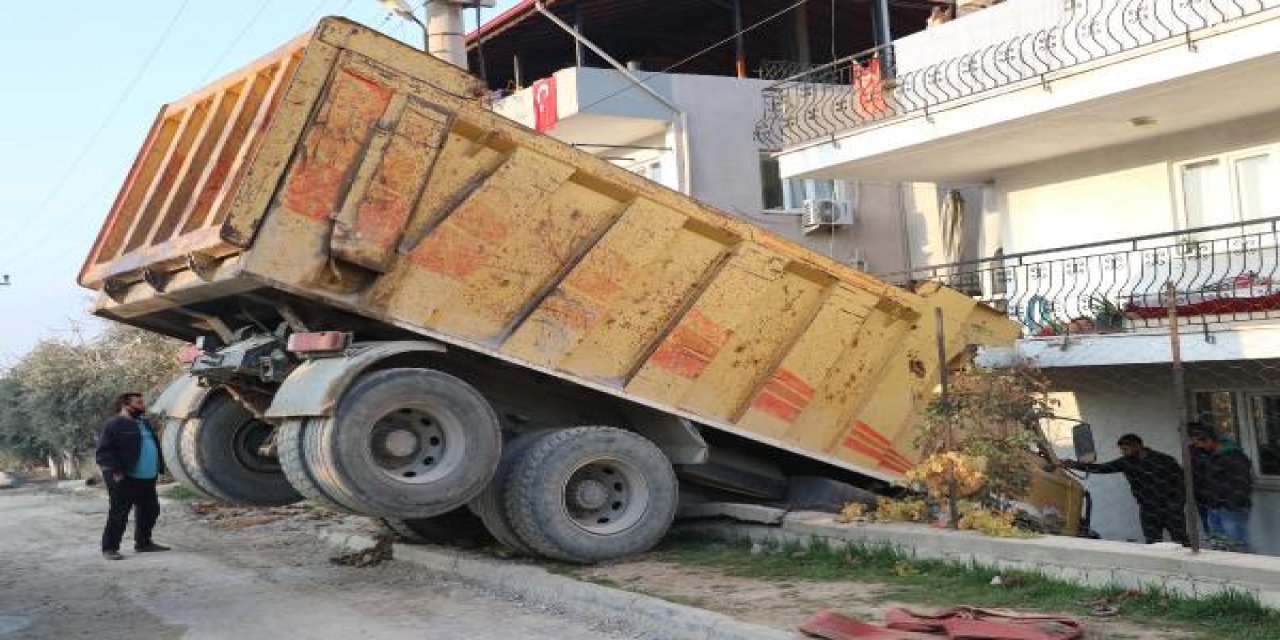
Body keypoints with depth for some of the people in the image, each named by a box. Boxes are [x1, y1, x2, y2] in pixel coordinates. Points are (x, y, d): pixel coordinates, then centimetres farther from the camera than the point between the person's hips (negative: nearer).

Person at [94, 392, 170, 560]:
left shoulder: (145, 423, 18)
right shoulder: (113, 424, -10)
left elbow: (153, 447, 25)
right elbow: (104, 452, -16)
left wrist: (158, 468, 15)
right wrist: (115, 471, -23)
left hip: (146, 478, 9)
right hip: (124, 479, -9)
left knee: (150, 510, 14)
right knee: (119, 514, -4)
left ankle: (143, 542, 28)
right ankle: (109, 548, 4)